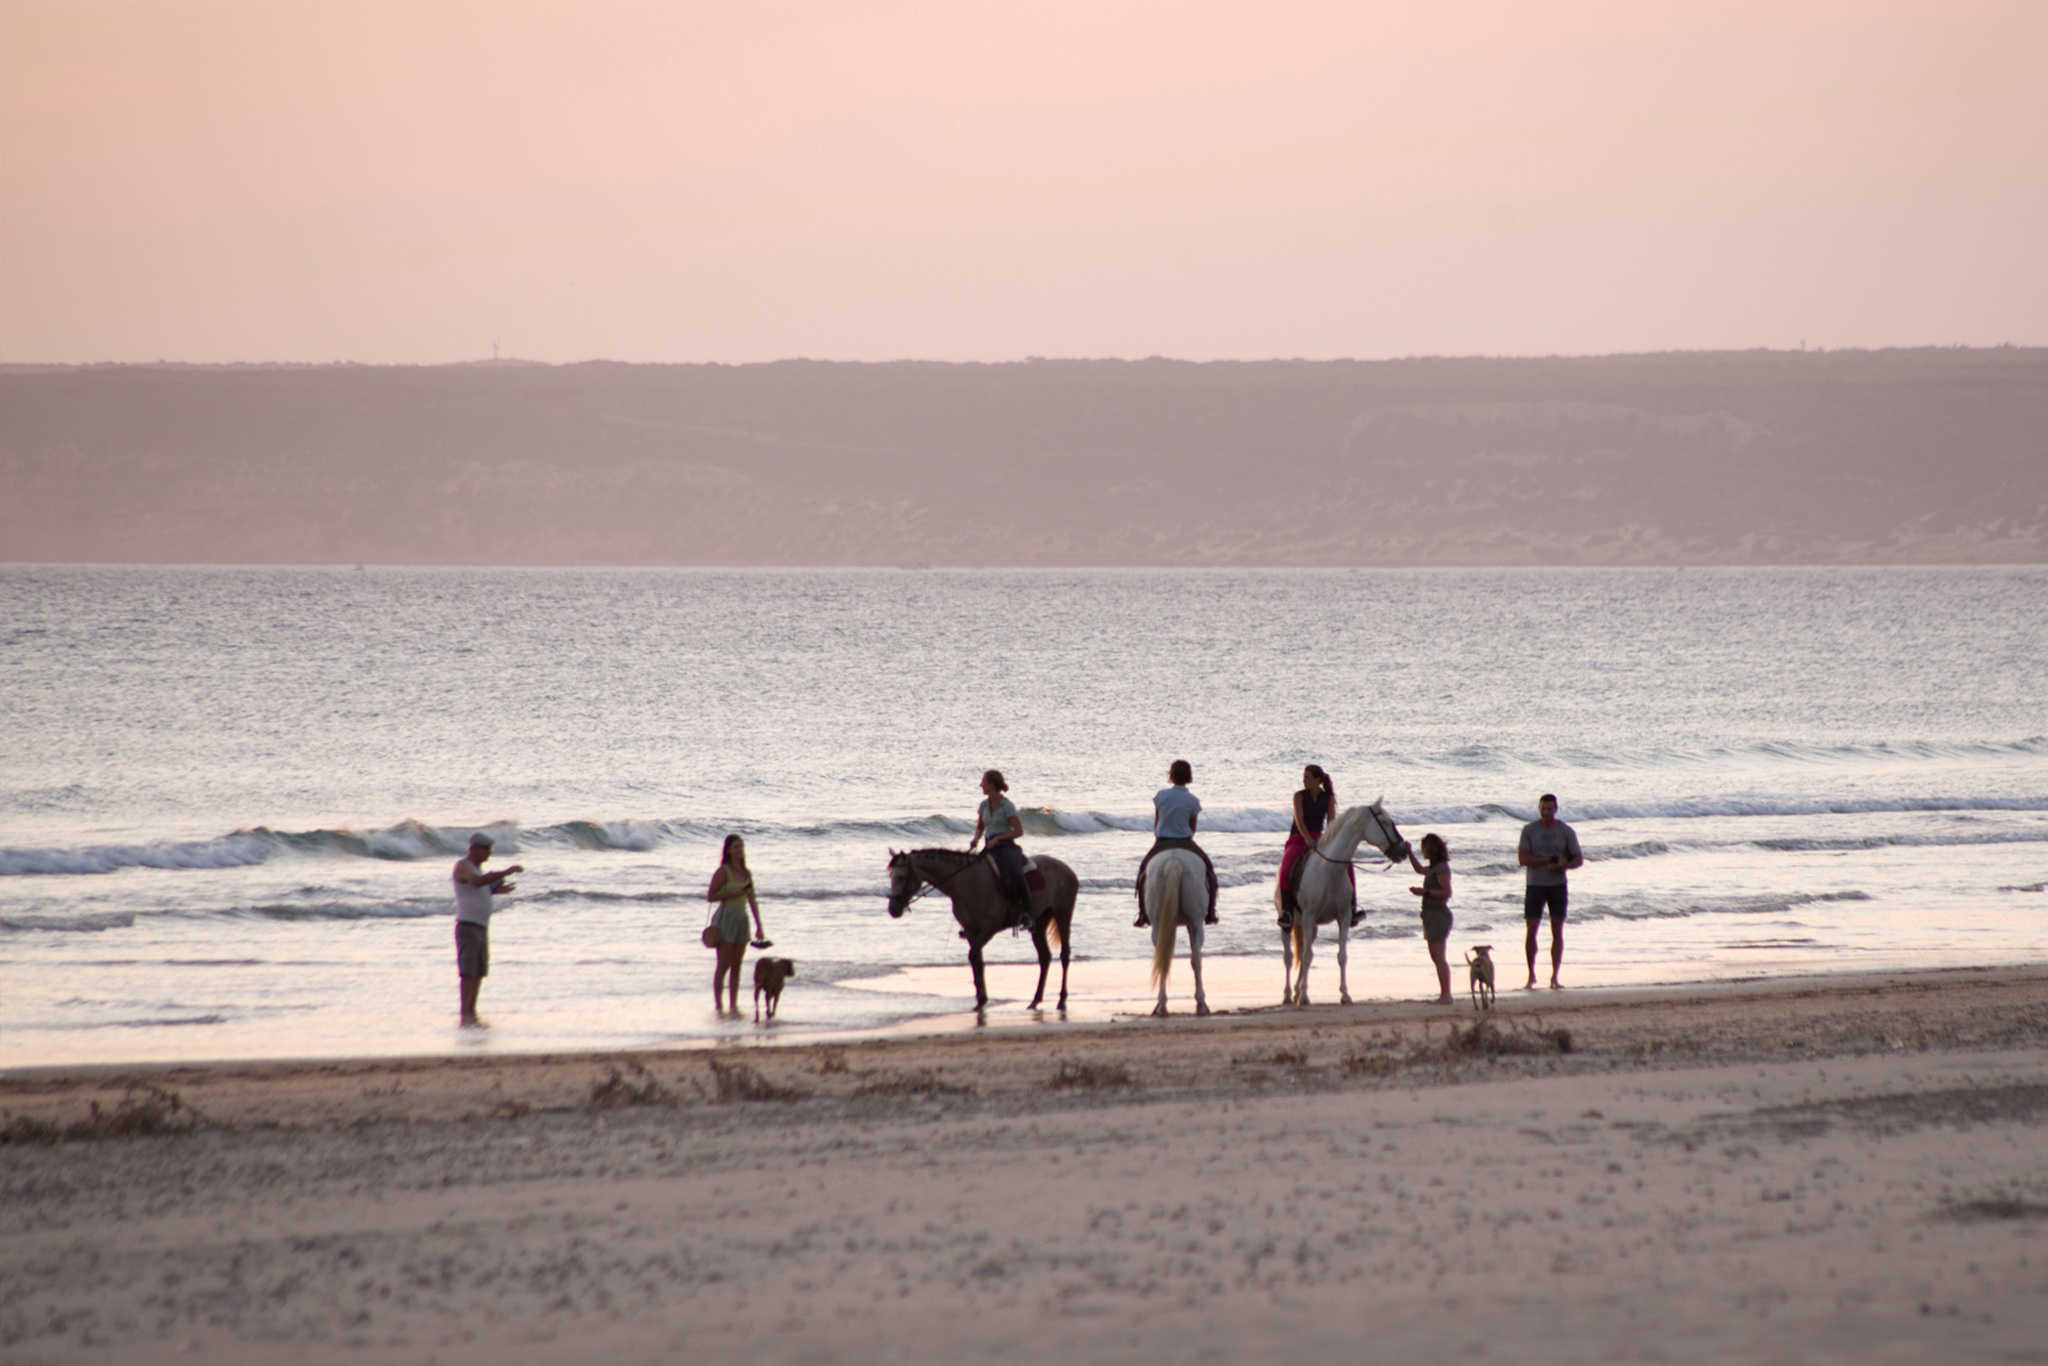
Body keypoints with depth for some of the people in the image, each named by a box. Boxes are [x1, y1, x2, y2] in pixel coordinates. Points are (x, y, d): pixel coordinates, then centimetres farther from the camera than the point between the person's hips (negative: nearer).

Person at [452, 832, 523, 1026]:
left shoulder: (477, 866, 17)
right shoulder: (462, 865, -12)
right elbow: (477, 881, -33)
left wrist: (495, 891, 7)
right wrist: (506, 872, -33)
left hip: (481, 927, 9)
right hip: (467, 925, -9)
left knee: (479, 972, 8)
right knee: (468, 972, -13)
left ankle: (472, 1014, 12)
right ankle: (465, 1015, -15)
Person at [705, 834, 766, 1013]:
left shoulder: (746, 874, 12)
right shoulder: (723, 872, -5)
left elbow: (752, 901, 14)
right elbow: (710, 896, -8)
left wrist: (759, 926, 10)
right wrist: (732, 894, -19)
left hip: (742, 920, 6)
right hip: (725, 917, -6)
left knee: (737, 965, 6)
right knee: (724, 965, -6)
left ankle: (733, 1005, 9)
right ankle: (717, 1004, -2)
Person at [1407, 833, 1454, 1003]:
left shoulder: (1441, 869, -14)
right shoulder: (1434, 868, 16)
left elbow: (1446, 892, -21)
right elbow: (1419, 869, 35)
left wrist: (1425, 892, -22)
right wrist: (1409, 853, 28)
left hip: (1438, 915, -10)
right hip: (1431, 915, 10)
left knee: (1439, 957, -12)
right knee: (1436, 957, 11)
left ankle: (1446, 995, -15)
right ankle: (1444, 994, 13)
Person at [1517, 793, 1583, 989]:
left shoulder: (1566, 832, 2)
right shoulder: (1529, 830, 0)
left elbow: (1578, 859, 4)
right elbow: (1523, 859, -9)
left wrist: (1564, 865, -19)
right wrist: (1552, 859, -15)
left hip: (1558, 885, 1)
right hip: (1535, 885, -1)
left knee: (1557, 932, 0)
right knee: (1531, 931, -5)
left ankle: (1554, 977, 4)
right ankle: (1531, 975, 8)